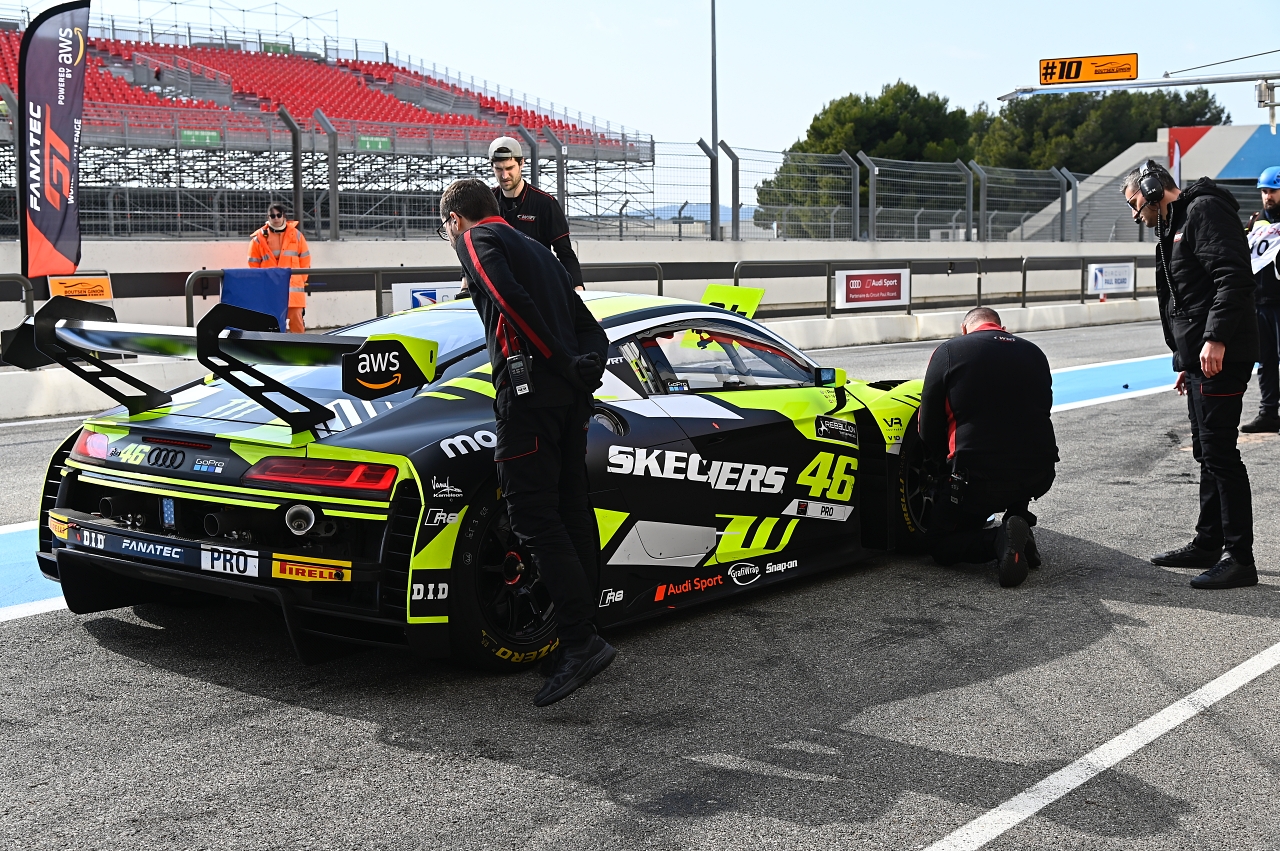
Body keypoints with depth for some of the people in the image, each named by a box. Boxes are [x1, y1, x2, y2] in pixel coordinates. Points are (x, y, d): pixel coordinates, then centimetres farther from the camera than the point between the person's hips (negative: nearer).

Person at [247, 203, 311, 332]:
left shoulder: (296, 235, 6)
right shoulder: (259, 238, 4)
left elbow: (305, 259, 12)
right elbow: (254, 264, 9)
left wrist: (301, 279, 7)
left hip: (293, 286, 0)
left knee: (296, 319, -5)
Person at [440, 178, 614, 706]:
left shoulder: (478, 239, 4)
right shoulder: (534, 249, 29)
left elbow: (511, 299, -16)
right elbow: (590, 328, 25)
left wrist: (561, 362, -13)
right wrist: (587, 366, 11)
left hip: (529, 389, -8)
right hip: (572, 393, 8)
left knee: (534, 518, -10)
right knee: (572, 514, 9)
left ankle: (581, 642, -15)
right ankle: (579, 637, 13)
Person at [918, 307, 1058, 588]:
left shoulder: (947, 352, 3)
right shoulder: (1034, 353, 14)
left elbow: (929, 427, 5)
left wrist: (942, 475, 22)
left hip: (977, 477, -4)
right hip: (1039, 477, 4)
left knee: (941, 546, 17)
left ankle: (999, 538, -14)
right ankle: (1019, 521, 14)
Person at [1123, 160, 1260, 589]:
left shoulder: (1205, 210, -9)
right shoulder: (1174, 226, 24)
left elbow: (1234, 277, -20)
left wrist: (1215, 339, -26)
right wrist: (1185, 361, 23)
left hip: (1221, 356, -11)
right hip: (1200, 358, 11)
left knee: (1219, 451, -10)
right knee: (1207, 452, 16)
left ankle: (1239, 557, -6)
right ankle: (1208, 544, 25)